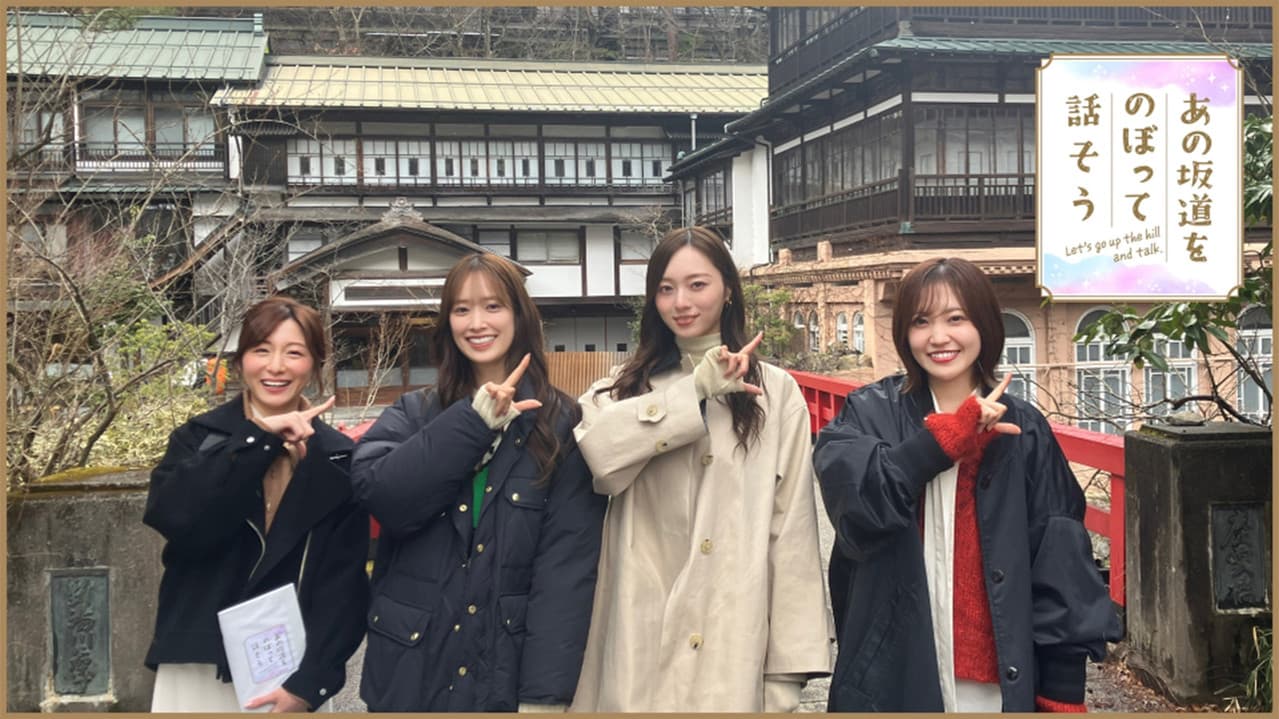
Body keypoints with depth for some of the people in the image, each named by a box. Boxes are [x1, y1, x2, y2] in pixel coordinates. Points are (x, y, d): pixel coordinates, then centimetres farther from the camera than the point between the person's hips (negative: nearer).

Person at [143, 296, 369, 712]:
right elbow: (174, 518, -17)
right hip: (196, 669, 1)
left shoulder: (337, 459, 1)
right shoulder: (198, 438, 3)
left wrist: (310, 680, -12)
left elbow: (344, 581, -3)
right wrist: (260, 440, -18)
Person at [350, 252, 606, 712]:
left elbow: (568, 563, -10)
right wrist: (474, 420, -18)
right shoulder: (413, 413, 6)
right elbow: (374, 491, -14)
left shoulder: (563, 423, -3)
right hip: (410, 672, 2)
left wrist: (545, 695, -16)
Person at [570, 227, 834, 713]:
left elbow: (792, 533, -1)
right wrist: (697, 390, -14)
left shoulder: (775, 392, 3)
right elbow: (596, 449, -14)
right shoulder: (626, 387, 9)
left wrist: (787, 669, -5)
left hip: (734, 652, -1)